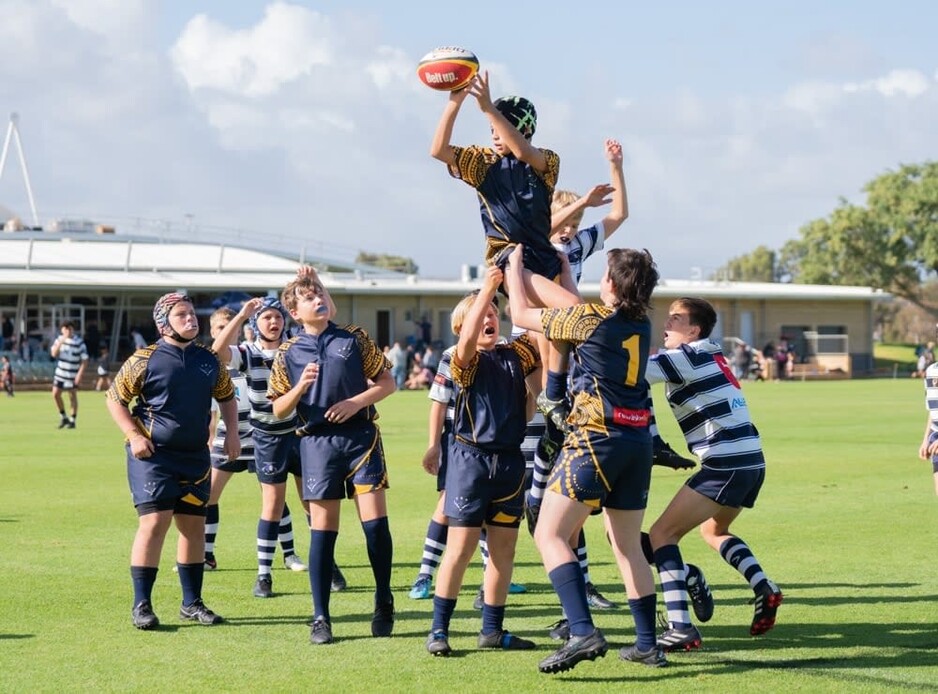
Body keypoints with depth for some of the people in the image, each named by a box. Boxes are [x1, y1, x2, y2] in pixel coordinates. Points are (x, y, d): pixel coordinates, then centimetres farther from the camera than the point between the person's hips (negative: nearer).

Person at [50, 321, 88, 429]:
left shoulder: (79, 342, -10)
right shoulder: (59, 340, 3)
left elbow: (84, 360, -9)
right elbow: (54, 353, -8)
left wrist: (80, 374, -17)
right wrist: (61, 342, -21)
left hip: (73, 375, -4)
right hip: (60, 372, 4)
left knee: (72, 396, 0)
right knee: (55, 394, 1)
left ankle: (72, 420, 10)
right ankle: (63, 417, 18)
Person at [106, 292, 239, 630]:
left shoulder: (209, 360, 6)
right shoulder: (145, 360, -8)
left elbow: (226, 396, 21)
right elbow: (115, 399, -1)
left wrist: (232, 433, 8)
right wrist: (134, 436, -11)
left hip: (196, 456, 5)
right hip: (152, 455, -5)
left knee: (194, 525, 9)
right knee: (154, 522, -13)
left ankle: (192, 602, 20)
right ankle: (141, 605, -6)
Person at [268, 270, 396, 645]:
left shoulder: (355, 339, 5)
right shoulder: (288, 354, 6)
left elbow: (387, 383, 7)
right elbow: (279, 410, 6)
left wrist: (356, 402, -9)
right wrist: (301, 387, -12)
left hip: (360, 436, 0)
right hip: (318, 442, 0)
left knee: (375, 521, -6)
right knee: (322, 530, -1)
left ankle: (384, 604, 12)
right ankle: (321, 618, 4)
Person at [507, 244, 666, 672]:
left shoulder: (589, 318, -9)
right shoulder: (641, 325, 11)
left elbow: (521, 315, 4)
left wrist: (515, 267, 19)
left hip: (596, 438, -7)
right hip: (638, 441, 7)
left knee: (549, 535, -8)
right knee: (628, 546, 15)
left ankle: (583, 632, -24)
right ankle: (647, 644, 16)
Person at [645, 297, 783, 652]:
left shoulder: (688, 356, -7)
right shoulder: (710, 357, 20)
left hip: (726, 464, -9)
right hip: (752, 462, 9)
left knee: (661, 533, -6)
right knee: (713, 530, 32)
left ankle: (680, 628, -17)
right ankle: (763, 587, 14)